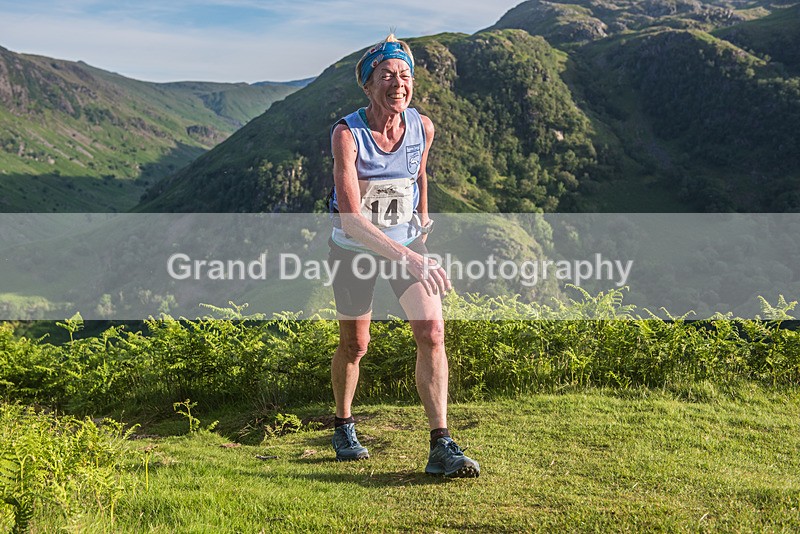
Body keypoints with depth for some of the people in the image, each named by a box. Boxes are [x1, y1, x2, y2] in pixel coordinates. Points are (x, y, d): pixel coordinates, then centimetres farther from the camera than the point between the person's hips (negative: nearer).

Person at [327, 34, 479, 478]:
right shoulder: (346, 133, -25)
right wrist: (409, 259, -45)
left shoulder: (422, 128, -11)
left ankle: (441, 447, -10)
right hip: (355, 248, -3)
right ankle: (343, 428, 36)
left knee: (432, 332, -15)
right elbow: (352, 218, -35)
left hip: (407, 241, 3)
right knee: (354, 346, 10)